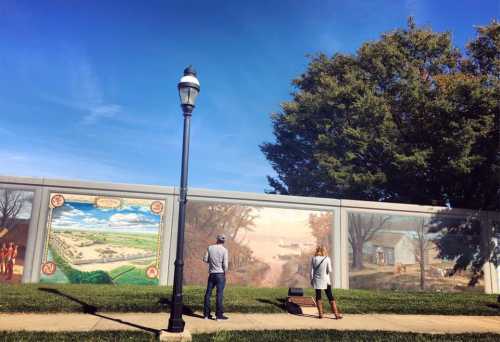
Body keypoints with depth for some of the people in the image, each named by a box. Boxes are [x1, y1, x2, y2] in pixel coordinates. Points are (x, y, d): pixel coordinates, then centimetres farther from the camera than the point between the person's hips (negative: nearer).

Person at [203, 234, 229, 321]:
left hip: (211, 274, 3)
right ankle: (219, 315, 3)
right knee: (219, 294, 0)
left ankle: (206, 314, 17)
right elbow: (225, 265, -13)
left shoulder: (210, 248, -2)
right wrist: (225, 273, 5)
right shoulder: (224, 250, -10)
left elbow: (205, 259, 2)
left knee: (208, 293, 12)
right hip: (220, 274, -3)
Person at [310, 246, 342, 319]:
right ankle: (336, 314, 6)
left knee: (318, 296, 10)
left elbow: (312, 271, -1)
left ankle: (320, 314, 10)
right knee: (330, 297, 5)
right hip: (325, 280, -1)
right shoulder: (327, 259, -8)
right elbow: (329, 270, -10)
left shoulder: (313, 259, -3)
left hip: (317, 280, 1)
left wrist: (311, 279, 8)